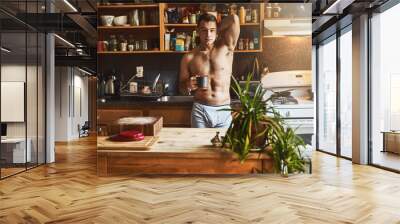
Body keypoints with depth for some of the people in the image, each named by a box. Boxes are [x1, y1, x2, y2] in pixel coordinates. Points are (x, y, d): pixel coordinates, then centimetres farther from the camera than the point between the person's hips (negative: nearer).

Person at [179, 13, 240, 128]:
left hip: (224, 111, 0)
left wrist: (217, 32, 4)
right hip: (200, 111, 0)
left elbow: (234, 19, -10)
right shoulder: (189, 57, 3)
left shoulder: (226, 48, 1)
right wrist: (188, 85, -13)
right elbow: (182, 89, 10)